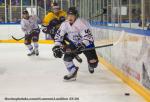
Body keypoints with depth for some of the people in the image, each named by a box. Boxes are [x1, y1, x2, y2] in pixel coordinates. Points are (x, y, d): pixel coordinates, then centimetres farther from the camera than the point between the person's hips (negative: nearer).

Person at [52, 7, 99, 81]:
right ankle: (72, 73, 0)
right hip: (74, 44, 4)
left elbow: (87, 36, -34)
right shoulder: (65, 24, -11)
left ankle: (91, 66, 29)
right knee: (67, 57, -17)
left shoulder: (82, 23, -28)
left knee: (93, 63, -10)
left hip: (86, 44, -4)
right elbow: (58, 36, -6)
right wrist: (56, 47, -17)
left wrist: (83, 44, -50)